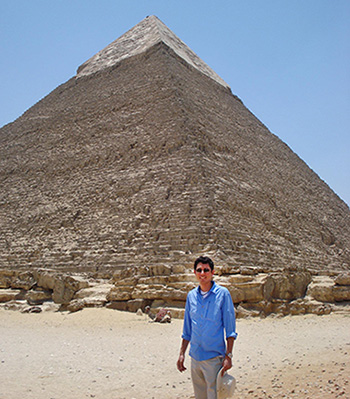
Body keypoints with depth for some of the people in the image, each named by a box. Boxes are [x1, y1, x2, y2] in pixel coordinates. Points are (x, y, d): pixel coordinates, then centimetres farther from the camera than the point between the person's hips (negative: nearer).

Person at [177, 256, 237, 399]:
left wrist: (228, 355, -12)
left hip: (214, 356, -4)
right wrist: (181, 354, 12)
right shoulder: (191, 295, 6)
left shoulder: (222, 293, -7)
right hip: (195, 357, 5)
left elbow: (230, 329, -6)